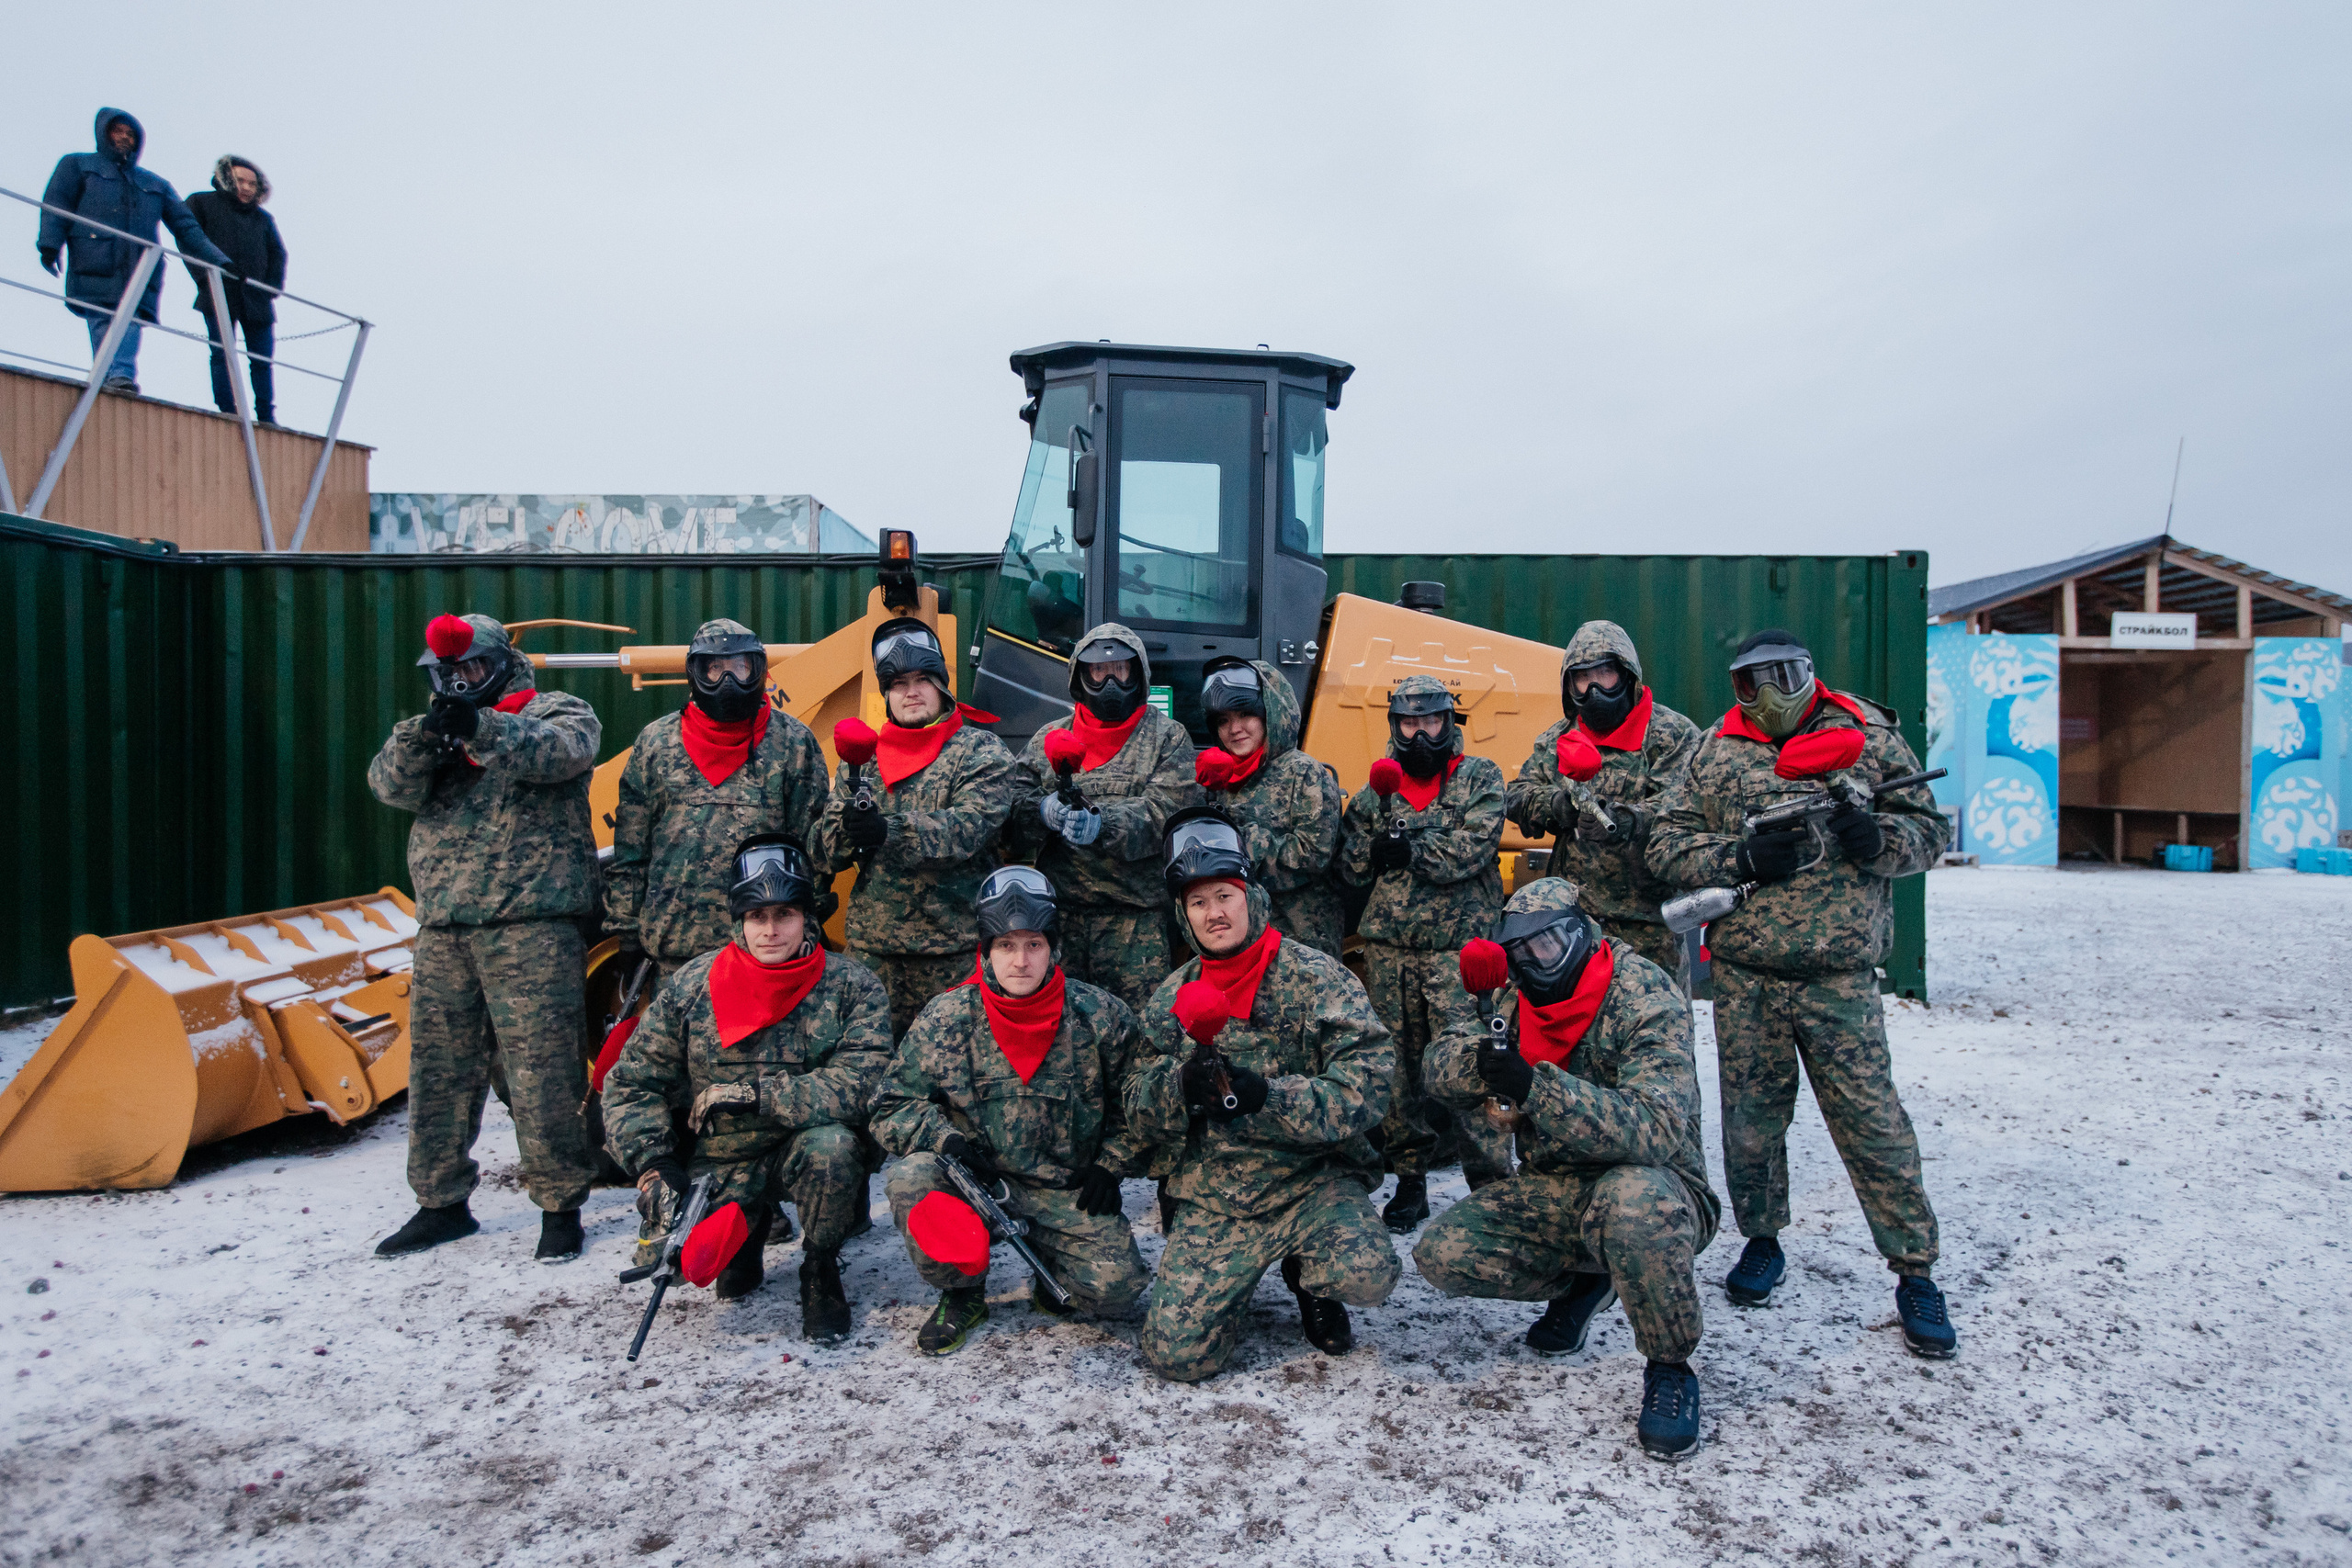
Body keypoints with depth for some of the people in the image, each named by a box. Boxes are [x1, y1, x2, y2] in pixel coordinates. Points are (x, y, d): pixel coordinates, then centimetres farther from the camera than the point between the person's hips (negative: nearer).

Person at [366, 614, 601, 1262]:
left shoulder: (558, 712, 5)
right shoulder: (434, 729, 20)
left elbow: (559, 752, -19)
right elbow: (392, 784, 1)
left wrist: (481, 728, -33)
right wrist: (423, 737, -20)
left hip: (530, 924, -6)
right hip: (442, 930, 6)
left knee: (542, 1068, -5)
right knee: (438, 1069, 12)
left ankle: (560, 1203, 7)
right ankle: (441, 1202, 26)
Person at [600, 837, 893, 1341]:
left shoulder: (852, 987, -12)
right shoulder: (690, 988, -5)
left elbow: (859, 1086, -24)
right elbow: (631, 1083, 1)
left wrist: (749, 1093, -25)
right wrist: (652, 1163, -15)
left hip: (808, 1150, -2)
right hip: (721, 1162, 2)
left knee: (832, 1145, -36)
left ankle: (820, 1269, -4)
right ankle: (747, 1233, 15)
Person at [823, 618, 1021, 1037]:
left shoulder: (983, 752, 0)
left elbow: (967, 828, -16)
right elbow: (829, 842, 9)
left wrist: (889, 832, -29)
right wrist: (850, 822, -15)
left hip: (955, 946, -4)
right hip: (872, 945, 4)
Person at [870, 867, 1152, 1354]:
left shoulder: (1100, 1016, -8)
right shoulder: (946, 1018, -9)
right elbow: (892, 1109, -3)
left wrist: (1111, 1166, -3)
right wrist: (946, 1139, -21)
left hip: (1070, 1187, 0)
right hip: (978, 1176, 0)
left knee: (1116, 1292, -18)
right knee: (912, 1178, -29)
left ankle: (1051, 1258, 18)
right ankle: (962, 1294, -2)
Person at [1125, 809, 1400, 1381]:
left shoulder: (1313, 975, -6)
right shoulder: (1172, 999, 7)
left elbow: (1367, 1078, -16)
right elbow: (1141, 1114, 4)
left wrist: (1264, 1096, -27)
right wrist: (1186, 1078, -19)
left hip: (1314, 1179, -3)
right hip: (1214, 1199, 3)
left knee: (1368, 1276, -31)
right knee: (1175, 1355, -10)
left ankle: (1309, 1274, 7)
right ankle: (1244, 1277, 23)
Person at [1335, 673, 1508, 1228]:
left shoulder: (1480, 778, 4)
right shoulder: (1376, 790, 14)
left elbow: (1471, 849, -11)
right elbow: (1352, 867, 11)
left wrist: (1407, 848, -11)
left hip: (1460, 947, -4)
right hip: (1389, 947, 4)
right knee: (1398, 1064, 8)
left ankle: (1492, 1185, 3)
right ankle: (1409, 1179, 20)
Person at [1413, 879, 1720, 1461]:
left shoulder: (1645, 996, -18)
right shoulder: (1513, 997, 3)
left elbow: (1657, 1128, -31)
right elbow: (1442, 1073, -2)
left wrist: (1536, 1089, -41)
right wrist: (1482, 1052, -26)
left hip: (1654, 1187, -6)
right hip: (1552, 1191, 6)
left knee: (1632, 1202, -41)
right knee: (1442, 1254, -15)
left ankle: (1670, 1371, -13)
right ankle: (1583, 1283, 13)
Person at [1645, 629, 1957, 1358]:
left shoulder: (1867, 736, 3)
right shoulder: (1716, 752, 6)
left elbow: (1930, 829, 7)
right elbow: (1668, 844, 3)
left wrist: (1879, 837, -16)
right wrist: (1742, 858, -13)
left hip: (1839, 974, -2)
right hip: (1744, 975, 2)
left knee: (1872, 1120, -2)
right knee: (1751, 1114, 12)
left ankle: (1915, 1270, 13)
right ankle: (1762, 1241, 32)